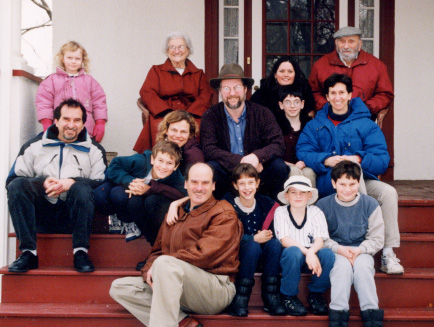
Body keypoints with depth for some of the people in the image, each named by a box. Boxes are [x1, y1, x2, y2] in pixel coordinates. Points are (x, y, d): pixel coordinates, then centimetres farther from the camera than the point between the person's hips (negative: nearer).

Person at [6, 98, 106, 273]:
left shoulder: (94, 150, 13)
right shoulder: (34, 146, 15)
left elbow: (103, 183, -3)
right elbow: (12, 179, 4)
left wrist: (72, 183, -17)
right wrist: (43, 183, -12)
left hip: (74, 216, -1)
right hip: (42, 216, 2)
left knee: (82, 189, -30)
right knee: (17, 186, -23)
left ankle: (81, 252, -26)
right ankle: (28, 253, -25)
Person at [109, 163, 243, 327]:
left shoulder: (224, 215, -1)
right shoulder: (176, 212, 21)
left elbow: (204, 254, -15)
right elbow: (158, 250, 17)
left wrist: (157, 264, -13)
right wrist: (150, 271, -7)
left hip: (217, 287, -8)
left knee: (164, 263, -32)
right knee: (119, 287, -4)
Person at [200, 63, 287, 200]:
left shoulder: (263, 113, -1)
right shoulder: (210, 116, -3)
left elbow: (278, 145, -10)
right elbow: (209, 150, -15)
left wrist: (256, 157, -31)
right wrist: (241, 161, -27)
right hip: (226, 172, -1)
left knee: (278, 166, -24)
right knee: (210, 168, -31)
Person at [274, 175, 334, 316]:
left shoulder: (315, 212, 5)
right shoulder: (280, 212, 0)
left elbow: (320, 239, -7)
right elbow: (285, 240, -12)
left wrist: (311, 252, -30)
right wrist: (306, 252, -27)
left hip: (312, 256, 2)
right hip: (290, 257, -2)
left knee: (328, 254, -29)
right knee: (293, 252, -36)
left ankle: (315, 294, -4)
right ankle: (289, 296, -14)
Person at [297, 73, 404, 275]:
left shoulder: (366, 125, 10)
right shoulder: (315, 125, 15)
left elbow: (382, 160, -2)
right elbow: (303, 152, 0)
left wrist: (359, 159, -21)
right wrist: (326, 160, -19)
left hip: (362, 180, 2)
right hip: (327, 182, -1)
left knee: (389, 192, -27)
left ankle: (388, 254, -25)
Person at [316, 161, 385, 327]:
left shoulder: (370, 205, 2)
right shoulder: (323, 205, 0)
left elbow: (377, 239, 2)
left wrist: (360, 250, -16)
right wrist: (339, 249, -19)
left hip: (362, 252, 1)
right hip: (335, 252, -1)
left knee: (362, 265, -32)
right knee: (343, 264, -33)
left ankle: (371, 313, -30)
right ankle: (339, 312, -34)